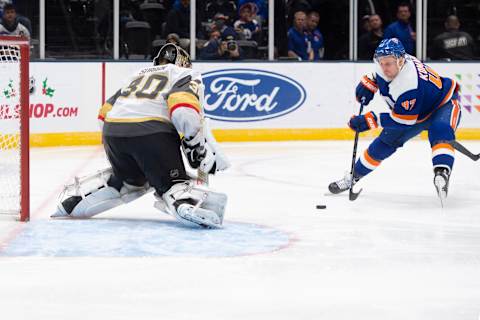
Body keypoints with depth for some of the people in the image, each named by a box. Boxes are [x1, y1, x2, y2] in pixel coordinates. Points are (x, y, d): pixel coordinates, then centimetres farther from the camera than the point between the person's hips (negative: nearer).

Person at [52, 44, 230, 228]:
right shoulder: (188, 75, 17)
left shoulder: (138, 74, 35)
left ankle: (73, 203, 25)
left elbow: (106, 112, 29)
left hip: (111, 130, 6)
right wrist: (198, 149, 0)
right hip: (151, 130, -6)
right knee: (173, 183, -1)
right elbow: (186, 112, -6)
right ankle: (188, 205, -34)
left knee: (129, 178, 30)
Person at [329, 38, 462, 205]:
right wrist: (367, 84, -6)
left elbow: (403, 119, -35)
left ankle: (442, 173, -54)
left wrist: (369, 120, -34)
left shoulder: (409, 82, -41)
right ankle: (354, 176, 18)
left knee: (440, 132, -39)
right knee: (385, 142, 6)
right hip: (410, 109, 8)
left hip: (443, 104, -8)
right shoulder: (385, 62, -18)